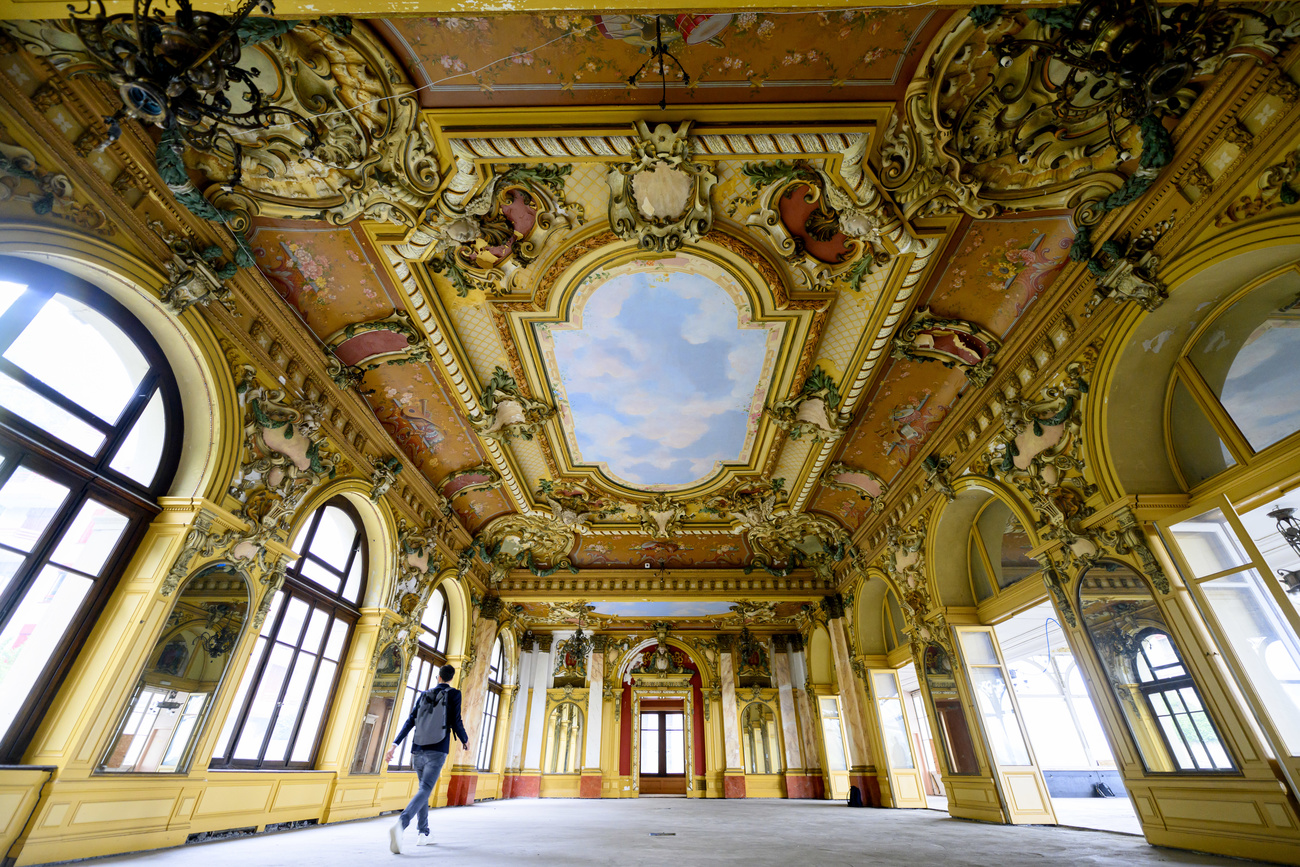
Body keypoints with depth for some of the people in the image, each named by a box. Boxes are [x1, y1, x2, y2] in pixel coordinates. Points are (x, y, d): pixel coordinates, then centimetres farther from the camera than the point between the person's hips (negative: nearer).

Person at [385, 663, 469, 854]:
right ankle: (400, 825, -33)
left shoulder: (424, 695, 12)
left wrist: (395, 744, 2)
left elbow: (410, 721, 4)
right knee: (425, 790, -10)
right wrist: (465, 740, 12)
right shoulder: (454, 694, -1)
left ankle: (423, 834, 20)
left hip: (418, 751, 5)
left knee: (425, 789, 19)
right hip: (437, 752, -5)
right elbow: (456, 723, -6)